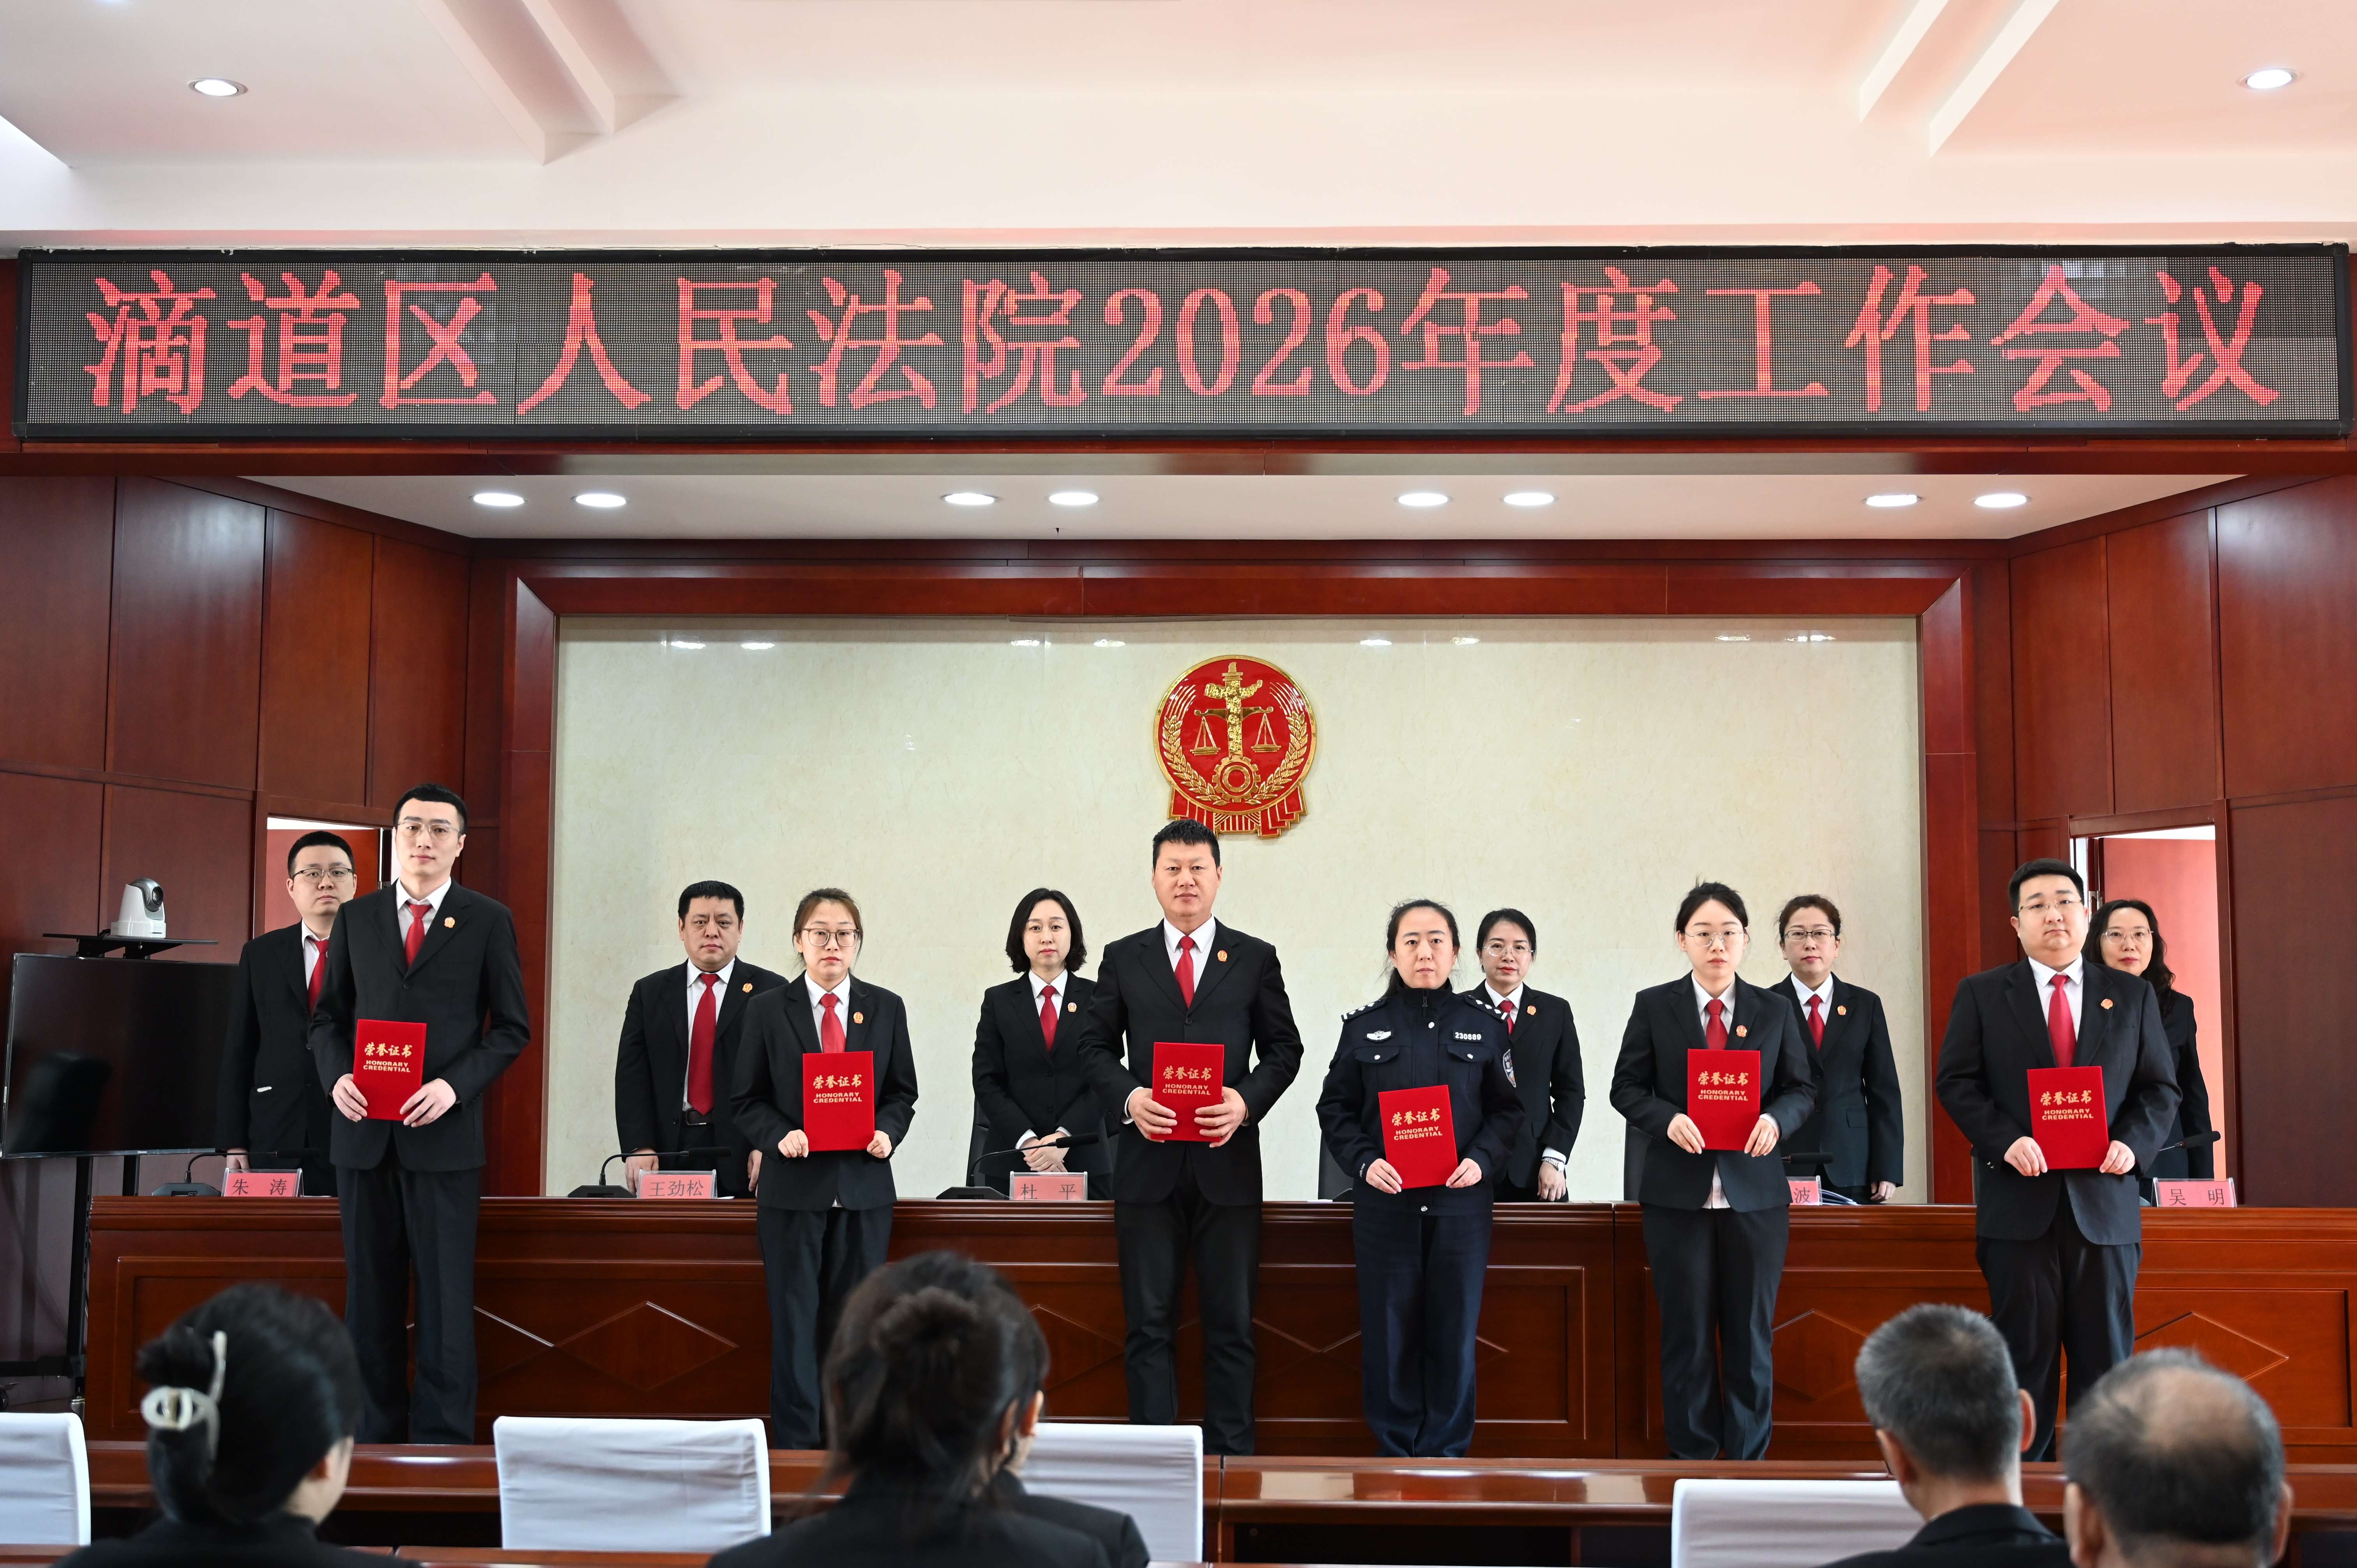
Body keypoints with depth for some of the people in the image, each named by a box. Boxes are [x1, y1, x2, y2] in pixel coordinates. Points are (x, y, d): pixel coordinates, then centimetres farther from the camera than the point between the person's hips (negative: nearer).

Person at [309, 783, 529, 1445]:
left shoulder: (488, 920, 2)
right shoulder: (355, 917, 11)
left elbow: (512, 1027, 1)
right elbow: (328, 1017, 14)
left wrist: (454, 1086, -13)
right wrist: (337, 1076, -5)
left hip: (444, 1135, -3)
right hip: (364, 1133, 3)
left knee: (446, 1294, -2)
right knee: (371, 1292, 9)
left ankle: (443, 1439, 4)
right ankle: (375, 1434, 18)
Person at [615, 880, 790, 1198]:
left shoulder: (772, 992, 4)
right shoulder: (649, 993, 11)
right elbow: (632, 1078, 5)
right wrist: (639, 1148, -7)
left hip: (742, 1157, -2)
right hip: (670, 1152, 2)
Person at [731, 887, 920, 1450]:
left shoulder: (886, 1009, 8)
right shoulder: (768, 1010, 3)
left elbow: (902, 1093, 10)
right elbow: (747, 1099, 3)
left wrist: (888, 1131, -10)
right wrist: (780, 1135, -15)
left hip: (864, 1184, 2)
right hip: (793, 1185, -1)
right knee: (795, 1318, 1)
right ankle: (796, 1441, 9)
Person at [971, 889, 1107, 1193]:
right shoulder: (998, 1001, 8)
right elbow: (987, 1083, 2)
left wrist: (1064, 1138, -16)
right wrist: (1028, 1142, -12)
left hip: (1082, 1161, 0)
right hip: (1011, 1164, 1)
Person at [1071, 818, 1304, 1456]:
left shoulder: (1255, 959, 7)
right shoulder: (1123, 959, 9)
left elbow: (1283, 1048, 6)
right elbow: (1096, 1046, 8)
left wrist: (1247, 1101, -11)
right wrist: (1128, 1097, -11)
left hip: (1228, 1161, 0)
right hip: (1148, 1162, 0)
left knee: (1231, 1322, 4)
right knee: (1149, 1320, 4)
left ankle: (1229, 1454, 12)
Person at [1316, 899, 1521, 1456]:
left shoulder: (1483, 1025, 6)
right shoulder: (1364, 1026, 5)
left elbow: (1507, 1109, 7)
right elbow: (1335, 1107, 5)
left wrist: (1482, 1160, -10)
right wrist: (1363, 1162, -11)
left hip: (1461, 1202, 0)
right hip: (1385, 1202, 0)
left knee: (1454, 1331, 3)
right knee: (1389, 1331, 2)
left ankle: (1446, 1450, 16)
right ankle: (1396, 1451, 15)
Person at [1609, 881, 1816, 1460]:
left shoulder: (1774, 1011, 7)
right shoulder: (1654, 1006, 2)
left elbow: (1802, 1089, 9)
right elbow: (1627, 1088, 3)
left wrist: (1777, 1119, -12)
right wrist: (1668, 1119, -16)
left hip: (1755, 1191, 1)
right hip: (1678, 1193, -1)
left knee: (1752, 1331, 6)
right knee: (1687, 1332, 4)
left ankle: (1748, 1456, 16)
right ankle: (1692, 1456, 15)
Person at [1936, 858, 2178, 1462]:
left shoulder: (2132, 995, 12)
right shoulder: (1980, 994, 6)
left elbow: (2160, 1087, 10)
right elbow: (1956, 1081, 1)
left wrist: (2134, 1143, -9)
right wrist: (2006, 1141, -14)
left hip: (2104, 1199, 2)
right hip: (2019, 1202, -2)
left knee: (2105, 1352, 5)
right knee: (2025, 1350, 2)